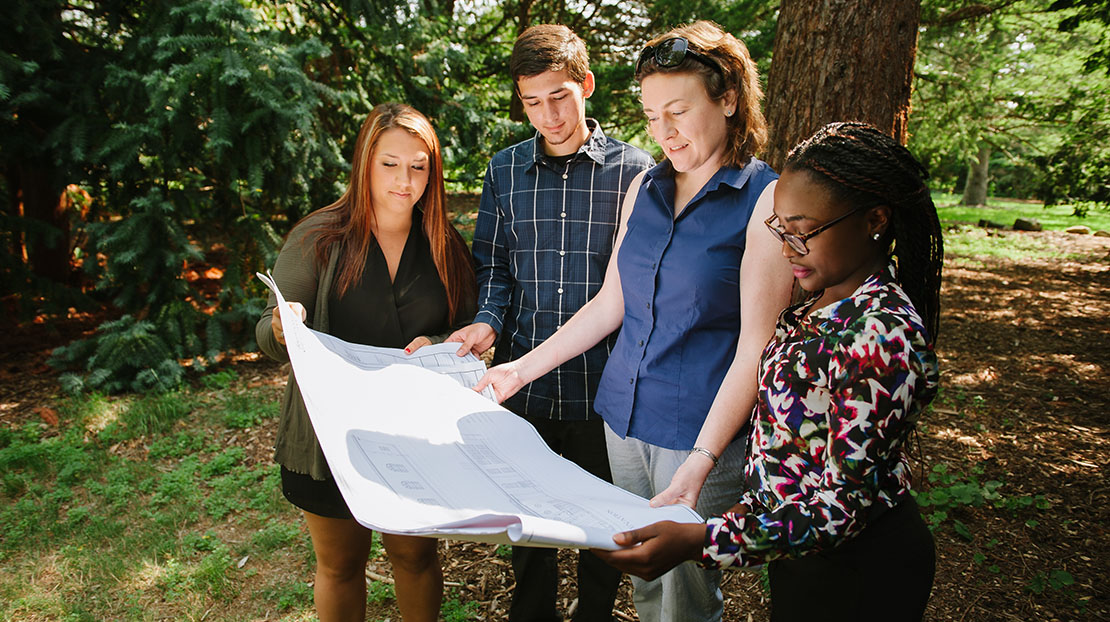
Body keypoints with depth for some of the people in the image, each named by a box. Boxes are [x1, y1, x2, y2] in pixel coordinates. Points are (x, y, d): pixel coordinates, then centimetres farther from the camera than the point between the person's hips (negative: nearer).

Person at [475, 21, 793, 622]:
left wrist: (700, 464, -22)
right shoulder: (644, 187, 8)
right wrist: (524, 367, 10)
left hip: (702, 430, -5)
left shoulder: (767, 200, -11)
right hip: (623, 414, 5)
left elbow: (756, 346, -15)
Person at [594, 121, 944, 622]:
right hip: (798, 542, 8)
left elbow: (844, 505, -30)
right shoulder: (827, 298, -3)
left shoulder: (883, 334, -30)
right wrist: (755, 504, 14)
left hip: (855, 566, -8)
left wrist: (701, 542, -36)